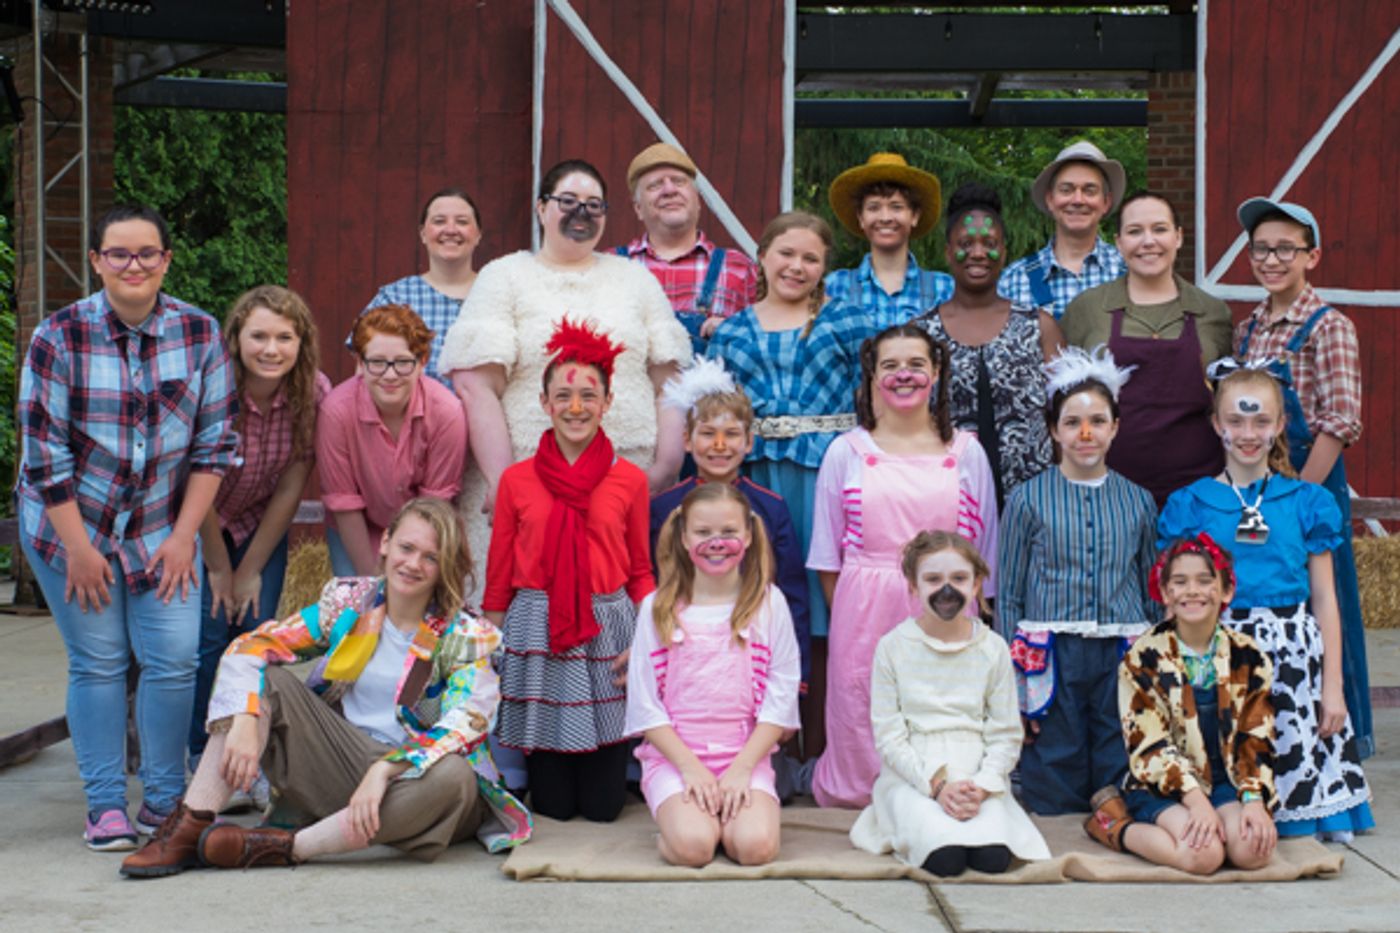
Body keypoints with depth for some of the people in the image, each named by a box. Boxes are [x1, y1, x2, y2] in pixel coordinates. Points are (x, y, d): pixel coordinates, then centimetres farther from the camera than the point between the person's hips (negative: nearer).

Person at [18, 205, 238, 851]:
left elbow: (215, 443, -1)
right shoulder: (60, 336, -12)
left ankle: (164, 800, 10)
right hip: (71, 525, -2)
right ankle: (105, 805, 10)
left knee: (175, 659, -5)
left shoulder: (201, 333, -4)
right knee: (97, 661, -1)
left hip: (163, 528, 2)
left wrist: (183, 535, -6)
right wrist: (78, 548, -12)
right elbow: (43, 451, -11)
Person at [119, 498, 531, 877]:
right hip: (340, 766, 3)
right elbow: (250, 647, -6)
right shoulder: (348, 603, 1)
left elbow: (464, 725, -23)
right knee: (267, 679, -11)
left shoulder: (466, 637, -7)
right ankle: (190, 827, -21)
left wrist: (384, 770, -37)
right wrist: (244, 723, -24)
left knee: (454, 779, -37)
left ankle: (285, 846, -34)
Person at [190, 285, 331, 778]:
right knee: (208, 636, -11)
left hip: (260, 526, 2)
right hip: (197, 526, -2)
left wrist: (250, 571, -7)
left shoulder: (314, 392, -19)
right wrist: (219, 569, -9)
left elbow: (290, 489, -11)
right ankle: (203, 758, 4)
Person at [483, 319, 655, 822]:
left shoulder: (629, 480, 2)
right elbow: (498, 575, 6)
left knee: (603, 806, 4)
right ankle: (544, 775, 38)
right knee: (553, 806, 5)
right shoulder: (516, 480, 2)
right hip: (535, 630, 0)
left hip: (607, 630, 0)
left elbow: (640, 572, 7)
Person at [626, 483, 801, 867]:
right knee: (692, 846, -28)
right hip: (674, 755, -1)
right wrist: (691, 767, -10)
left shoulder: (769, 603, 5)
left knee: (756, 845, -26)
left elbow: (780, 700, 1)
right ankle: (682, 814, 5)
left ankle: (726, 814, 5)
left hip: (746, 757, 1)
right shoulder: (658, 608, 4)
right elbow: (646, 705, 1)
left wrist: (741, 769, -9)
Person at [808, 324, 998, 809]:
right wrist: (846, 617, 1)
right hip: (865, 611, 0)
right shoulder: (847, 451, 5)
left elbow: (982, 549, 9)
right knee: (862, 742, 4)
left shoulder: (966, 451, 7)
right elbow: (828, 557, 7)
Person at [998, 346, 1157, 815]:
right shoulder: (1028, 499, 3)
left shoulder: (1137, 501, 10)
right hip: (1052, 658, -2)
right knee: (1054, 799, 1)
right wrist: (1012, 687, 0)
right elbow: (1007, 596, 5)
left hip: (1123, 658, 2)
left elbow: (1154, 594, 17)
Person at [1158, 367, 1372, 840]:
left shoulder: (1308, 502, 8)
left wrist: (1333, 685, 3)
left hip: (1293, 657, 1)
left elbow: (1324, 598, 8)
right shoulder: (1189, 504, 5)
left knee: (1295, 761, -4)